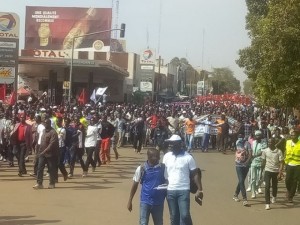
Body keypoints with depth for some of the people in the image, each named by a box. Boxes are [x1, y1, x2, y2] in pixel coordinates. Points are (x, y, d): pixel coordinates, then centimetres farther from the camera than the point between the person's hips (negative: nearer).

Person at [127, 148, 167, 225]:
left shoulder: (163, 168, -3)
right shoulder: (141, 168, -6)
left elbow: (167, 182, 8)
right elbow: (135, 185, 1)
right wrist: (130, 201, 2)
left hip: (159, 202, 2)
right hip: (145, 201, -2)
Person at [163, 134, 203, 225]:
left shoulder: (188, 157, -5)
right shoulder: (166, 156, 5)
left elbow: (195, 174, -2)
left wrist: (199, 189, -10)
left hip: (183, 190, -3)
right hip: (170, 190, 3)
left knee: (185, 215, -10)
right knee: (173, 216, 10)